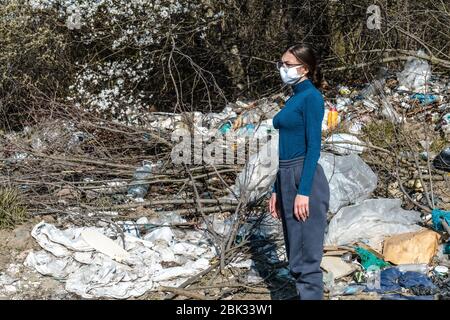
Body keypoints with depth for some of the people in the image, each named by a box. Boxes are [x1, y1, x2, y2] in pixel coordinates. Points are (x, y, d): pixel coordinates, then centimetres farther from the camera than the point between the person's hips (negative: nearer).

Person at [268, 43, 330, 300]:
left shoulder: (312, 97, -9)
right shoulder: (293, 99, 17)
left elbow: (314, 147, -15)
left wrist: (304, 191, -20)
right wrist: (277, 190, 19)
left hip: (305, 179, -9)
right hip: (287, 179, 9)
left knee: (308, 257, -4)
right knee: (295, 257, 13)